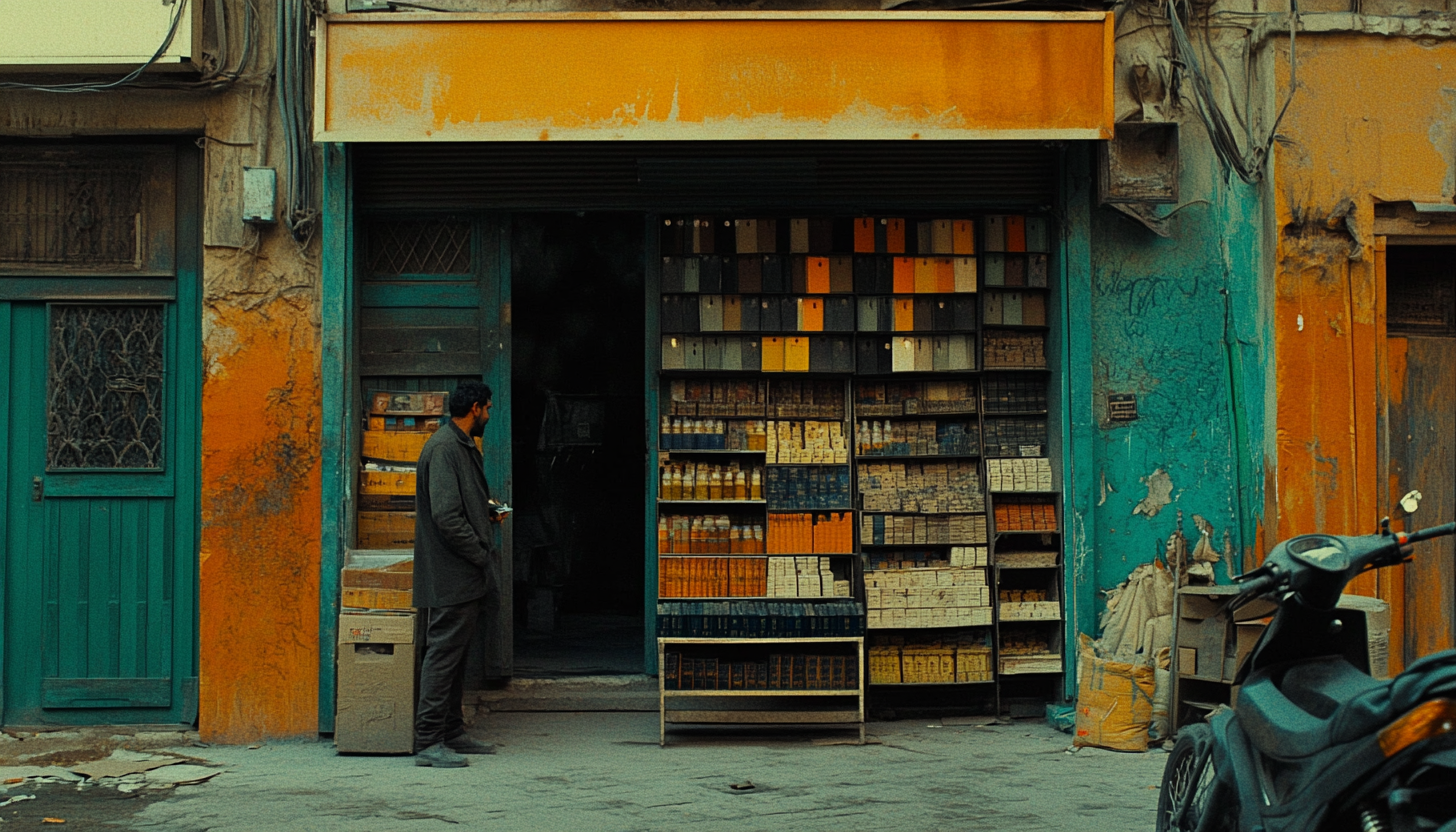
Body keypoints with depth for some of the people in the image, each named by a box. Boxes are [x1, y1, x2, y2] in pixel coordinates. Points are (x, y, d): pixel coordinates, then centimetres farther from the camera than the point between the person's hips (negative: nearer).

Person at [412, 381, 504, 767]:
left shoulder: (463, 446, 17)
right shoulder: (444, 449, -16)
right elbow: (446, 517, -23)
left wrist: (488, 514, 12)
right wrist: (482, 555, -17)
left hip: (464, 577, 11)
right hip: (450, 576, -11)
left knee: (455, 655, 14)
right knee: (443, 654, -8)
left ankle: (452, 733, 22)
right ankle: (427, 743, -6)